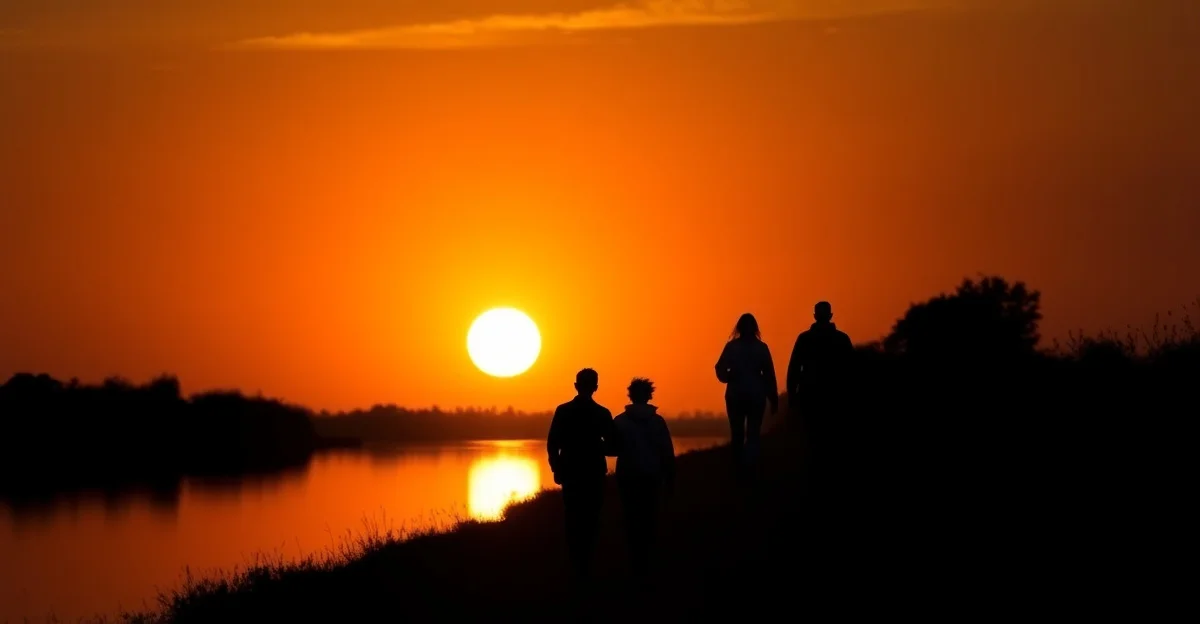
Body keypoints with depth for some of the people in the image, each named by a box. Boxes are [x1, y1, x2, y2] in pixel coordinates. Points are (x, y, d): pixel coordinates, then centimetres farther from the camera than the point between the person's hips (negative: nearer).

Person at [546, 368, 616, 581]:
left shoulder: (563, 411, -6)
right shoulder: (603, 414, -8)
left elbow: (552, 445, -7)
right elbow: (611, 448, -7)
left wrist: (557, 469, 5)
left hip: (570, 473, 1)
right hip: (594, 474, -1)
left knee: (573, 519, 11)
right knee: (590, 519, 7)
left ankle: (576, 564, 11)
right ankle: (585, 564, 1)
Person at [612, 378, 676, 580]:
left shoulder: (620, 421, -4)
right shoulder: (657, 421, -3)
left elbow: (613, 449, -2)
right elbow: (668, 452, -4)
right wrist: (670, 479, 3)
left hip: (628, 477, 0)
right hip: (651, 476, 0)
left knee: (632, 519, 7)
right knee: (649, 519, 9)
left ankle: (636, 564, 2)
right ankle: (645, 563, 4)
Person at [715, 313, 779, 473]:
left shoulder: (731, 347, -3)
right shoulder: (761, 348, -3)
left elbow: (720, 371, -5)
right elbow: (769, 376, -3)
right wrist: (774, 400, 2)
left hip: (735, 395, 1)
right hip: (756, 395, -1)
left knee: (737, 433, 13)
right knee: (753, 434, -1)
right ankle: (748, 466, -19)